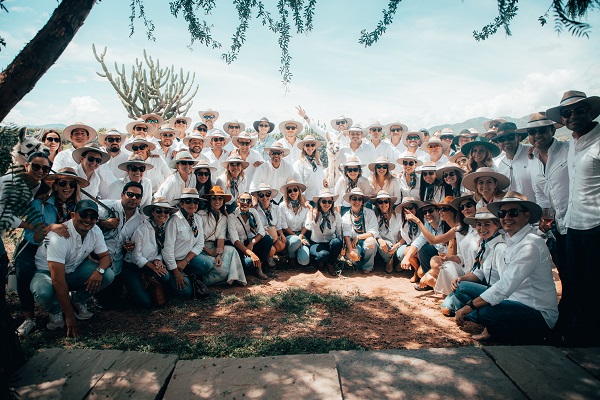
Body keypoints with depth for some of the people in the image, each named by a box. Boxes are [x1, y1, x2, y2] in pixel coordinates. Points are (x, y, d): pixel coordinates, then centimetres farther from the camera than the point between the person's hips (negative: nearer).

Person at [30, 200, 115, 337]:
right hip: (47, 272, -5)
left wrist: (99, 271, -30)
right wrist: (70, 316, -32)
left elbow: (105, 256, -2)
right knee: (43, 292, -39)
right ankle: (55, 311, -1)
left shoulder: (95, 231, -12)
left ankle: (78, 301, 7)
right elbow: (58, 280, -33)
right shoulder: (59, 236, -32)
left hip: (74, 269, 5)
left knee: (108, 275, -19)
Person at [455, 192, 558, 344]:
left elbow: (507, 285, -27)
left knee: (483, 312, -32)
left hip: (539, 315, -9)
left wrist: (470, 306, -24)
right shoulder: (512, 241, 9)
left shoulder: (531, 244, -20)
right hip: (517, 302, 9)